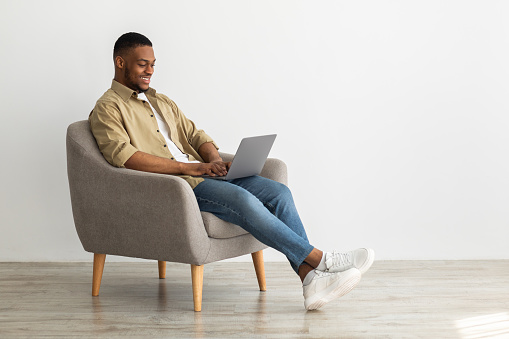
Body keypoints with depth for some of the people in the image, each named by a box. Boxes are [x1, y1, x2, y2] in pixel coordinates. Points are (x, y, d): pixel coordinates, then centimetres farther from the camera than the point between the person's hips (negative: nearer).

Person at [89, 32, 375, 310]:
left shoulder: (162, 102, 27)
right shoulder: (108, 108, 1)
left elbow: (195, 135, 22)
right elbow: (124, 156, -15)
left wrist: (215, 161, -4)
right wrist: (190, 167, -19)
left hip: (202, 174, 8)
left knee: (278, 191, -13)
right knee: (242, 198, -31)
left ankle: (311, 279, -22)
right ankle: (320, 259, -25)